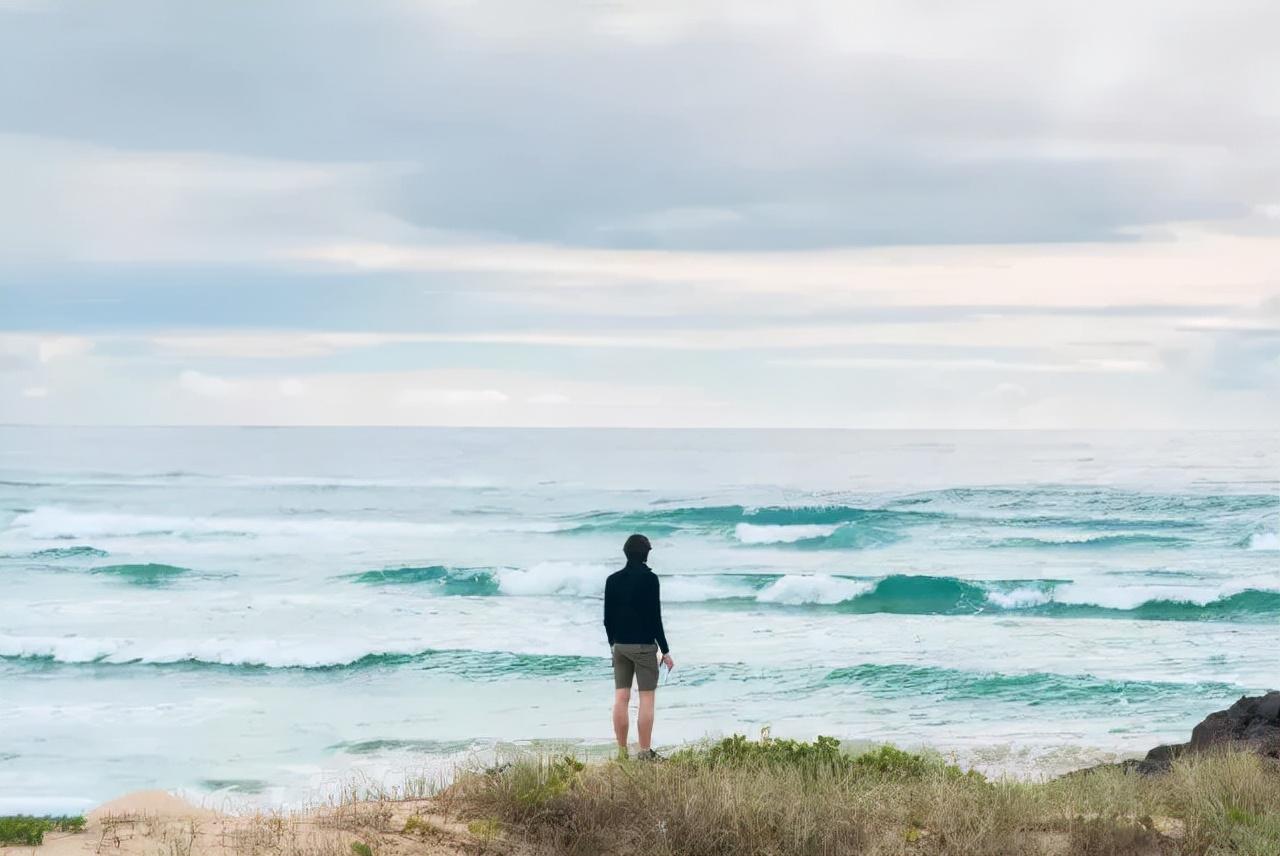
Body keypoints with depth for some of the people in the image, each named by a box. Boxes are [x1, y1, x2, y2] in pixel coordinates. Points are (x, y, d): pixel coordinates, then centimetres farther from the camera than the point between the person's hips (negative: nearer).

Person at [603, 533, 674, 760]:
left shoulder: (613, 579, 5)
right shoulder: (649, 579, -11)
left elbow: (608, 617, 9)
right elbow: (655, 617, -12)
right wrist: (665, 651, -6)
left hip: (620, 645, 5)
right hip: (644, 645, -5)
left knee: (621, 697, 6)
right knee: (646, 698, -2)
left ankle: (622, 751, 7)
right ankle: (645, 752, -4)